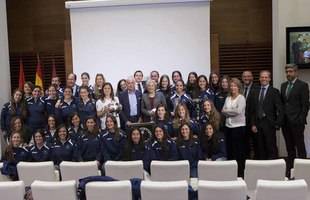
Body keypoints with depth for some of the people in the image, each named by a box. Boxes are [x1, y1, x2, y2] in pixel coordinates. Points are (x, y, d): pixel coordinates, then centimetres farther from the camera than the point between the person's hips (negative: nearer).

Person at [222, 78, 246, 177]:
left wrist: (227, 110, -4)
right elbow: (223, 111, 5)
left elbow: (238, 111, -16)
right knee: (229, 149, 8)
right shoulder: (228, 98, 13)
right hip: (228, 126, 6)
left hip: (238, 126, -6)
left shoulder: (241, 98, -3)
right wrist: (232, 112, -11)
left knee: (239, 150, -3)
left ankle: (240, 172, 6)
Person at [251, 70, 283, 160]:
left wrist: (277, 123, -11)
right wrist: (253, 124, 4)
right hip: (258, 123, 4)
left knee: (271, 148, -2)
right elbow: (253, 110, 12)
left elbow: (280, 109, -5)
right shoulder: (256, 92, 13)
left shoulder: (274, 91, -1)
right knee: (260, 149, 7)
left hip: (269, 124, -4)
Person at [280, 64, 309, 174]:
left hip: (296, 121, -6)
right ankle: (290, 168, 18)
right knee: (289, 147, 11)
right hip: (285, 121, 6)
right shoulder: (283, 85, 15)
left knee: (300, 146, 0)